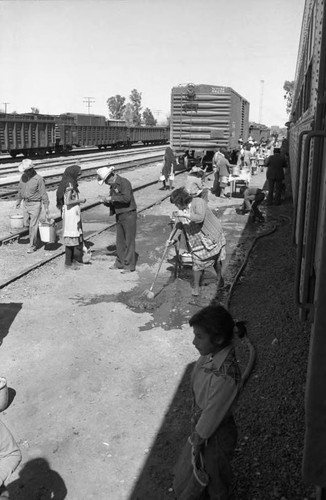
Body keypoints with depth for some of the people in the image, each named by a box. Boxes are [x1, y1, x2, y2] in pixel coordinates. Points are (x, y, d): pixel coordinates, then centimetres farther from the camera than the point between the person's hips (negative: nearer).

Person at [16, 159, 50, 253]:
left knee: (33, 225, -3)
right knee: (27, 223, 14)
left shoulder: (38, 179, -17)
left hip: (35, 204, -6)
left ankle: (33, 245, 7)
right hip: (26, 203, 7)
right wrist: (19, 200, 22)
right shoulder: (23, 177, 1)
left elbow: (43, 194, -14)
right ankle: (38, 237, 38)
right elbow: (20, 189, 17)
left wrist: (46, 207, -14)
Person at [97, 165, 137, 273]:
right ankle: (120, 263, 23)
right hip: (119, 215, 8)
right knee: (120, 241, 13)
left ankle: (129, 265, 2)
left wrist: (111, 198, -20)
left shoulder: (124, 182, -13)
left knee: (129, 241, -3)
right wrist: (106, 201, -2)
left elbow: (126, 198, -27)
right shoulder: (113, 186, 13)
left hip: (129, 215, -8)